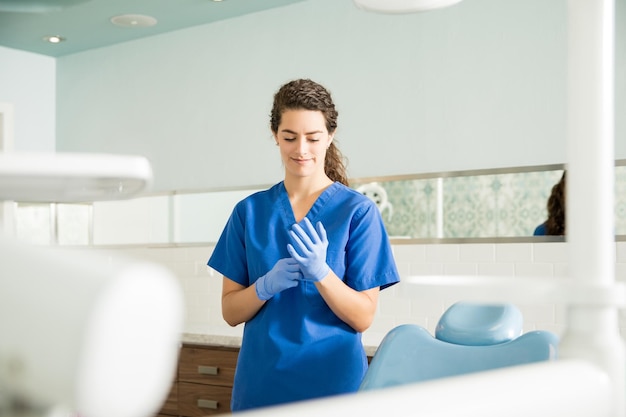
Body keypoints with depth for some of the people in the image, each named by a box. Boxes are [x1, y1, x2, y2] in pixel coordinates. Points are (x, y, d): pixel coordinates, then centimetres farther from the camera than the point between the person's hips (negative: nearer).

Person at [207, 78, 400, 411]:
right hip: (260, 382, 2)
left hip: (334, 379, -2)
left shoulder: (358, 211, -6)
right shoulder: (249, 211, 2)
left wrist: (320, 272, -24)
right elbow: (230, 312, 1)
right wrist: (267, 285, -18)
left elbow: (363, 318, -8)